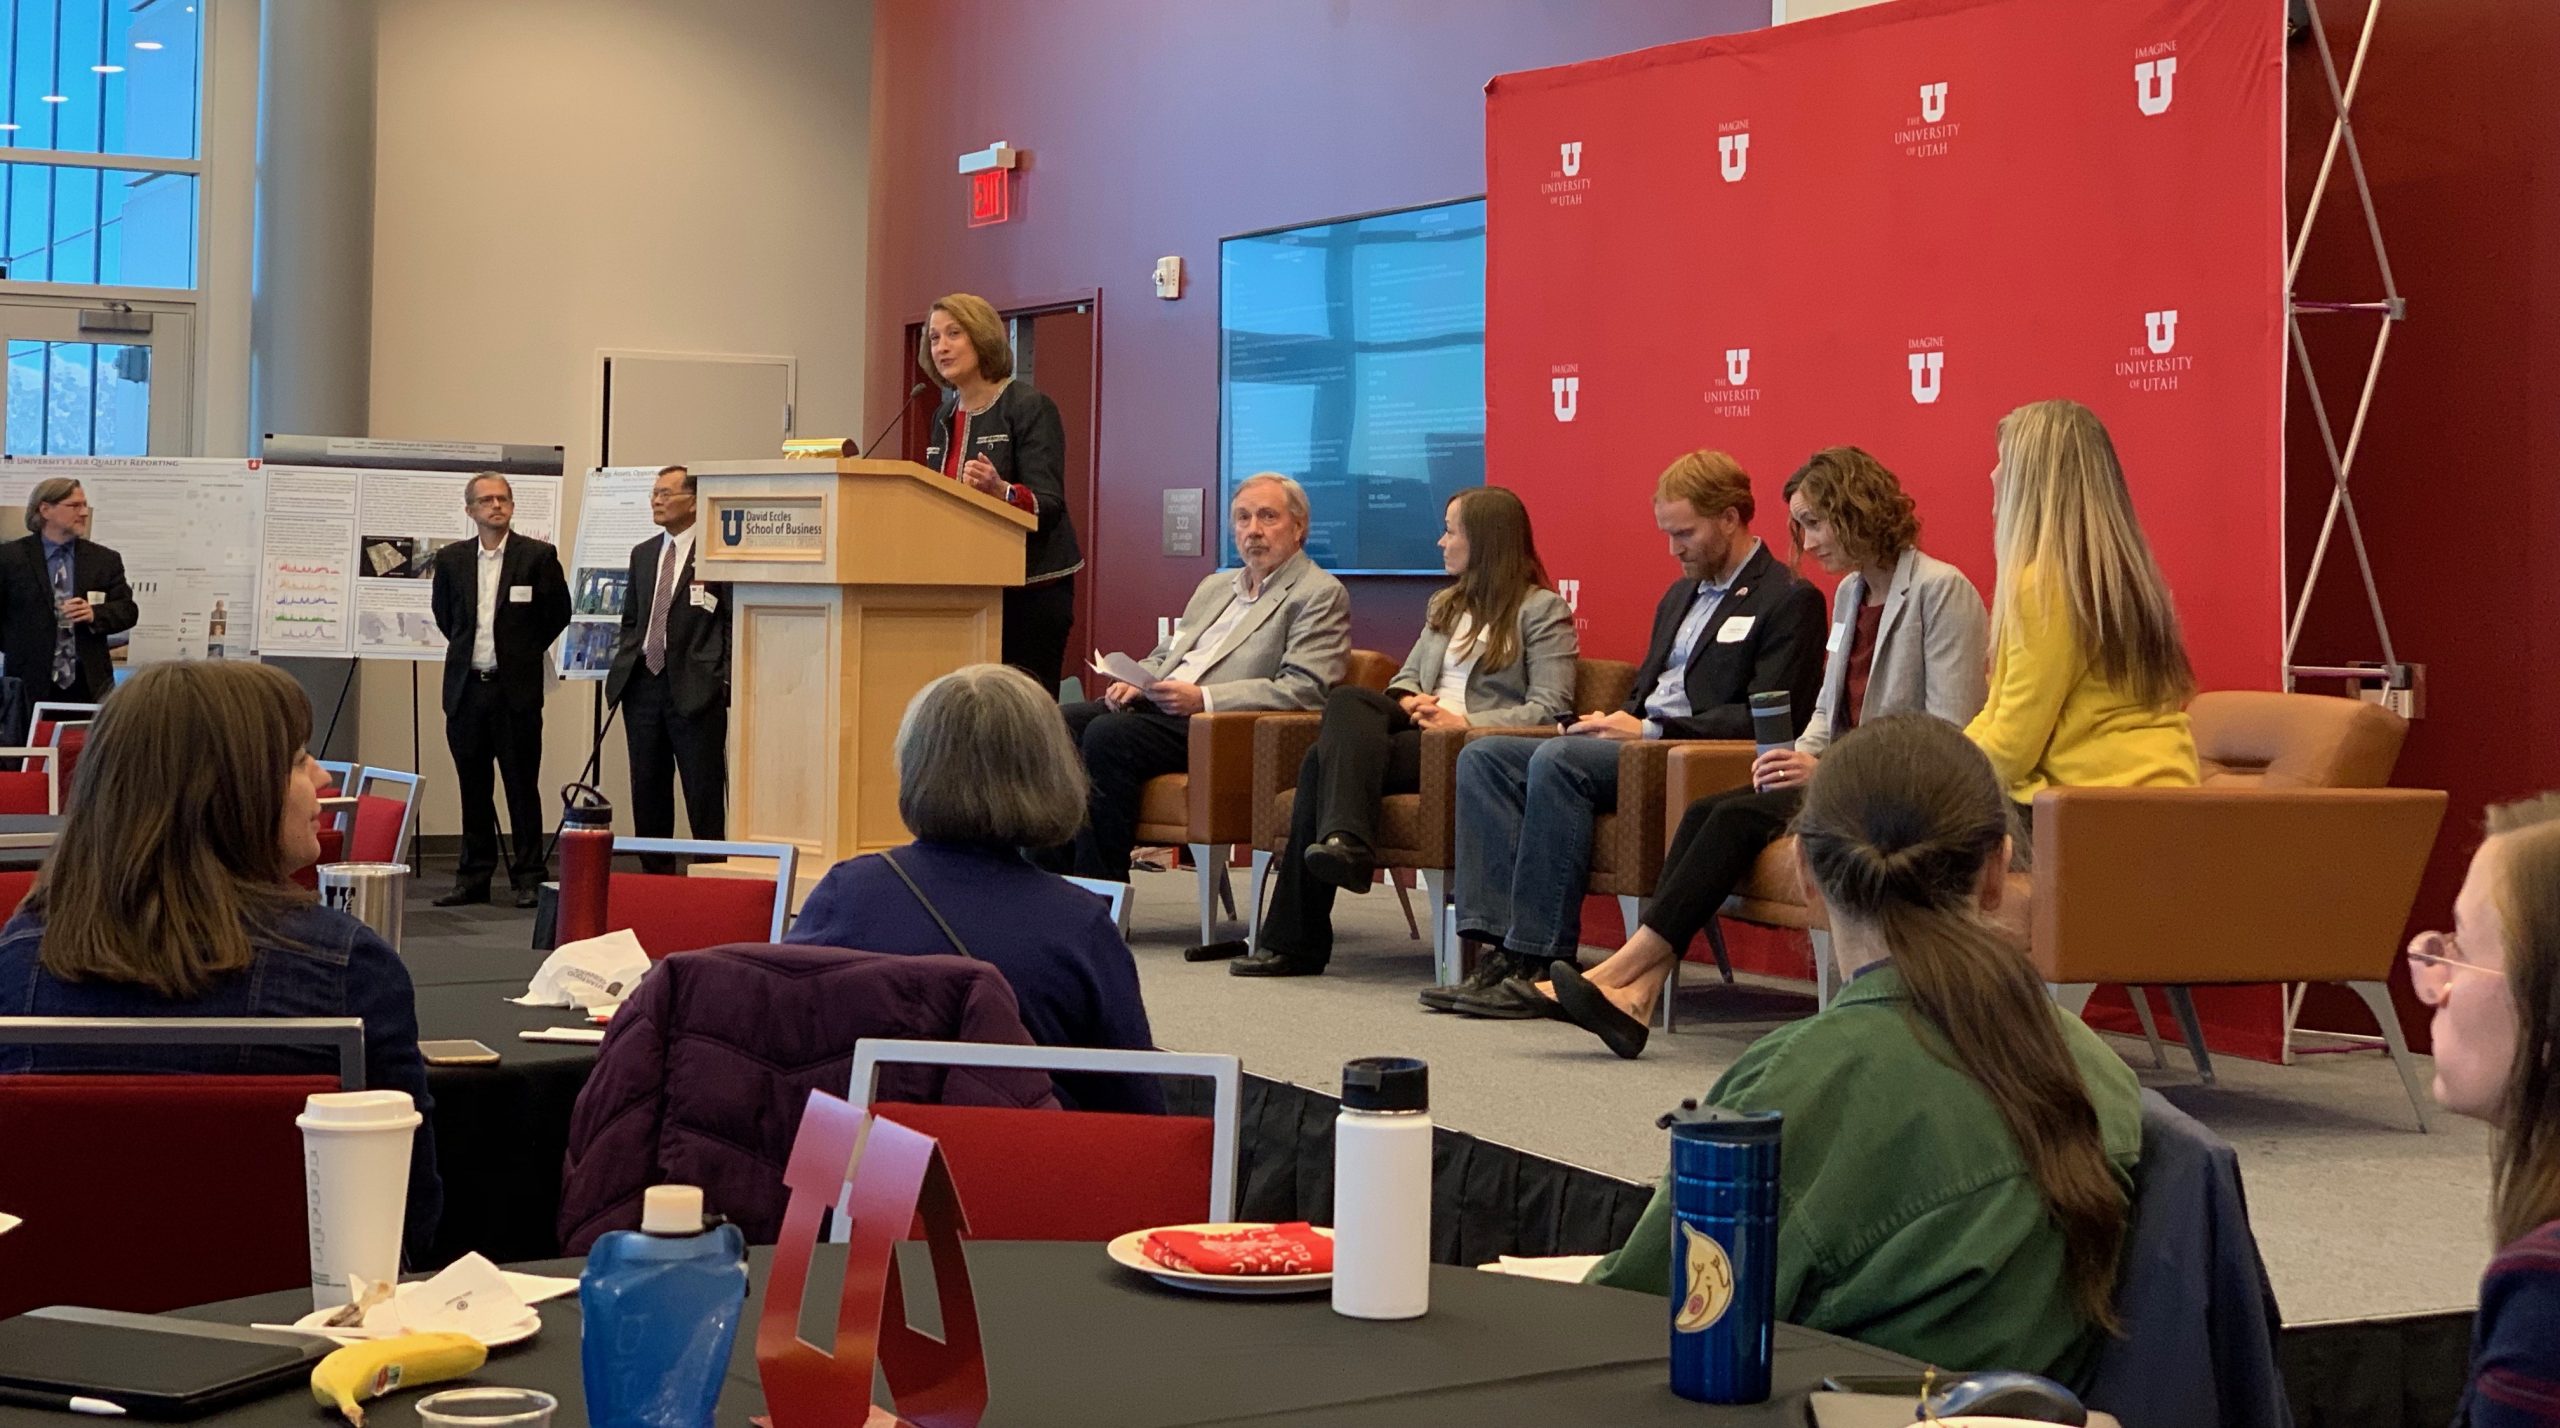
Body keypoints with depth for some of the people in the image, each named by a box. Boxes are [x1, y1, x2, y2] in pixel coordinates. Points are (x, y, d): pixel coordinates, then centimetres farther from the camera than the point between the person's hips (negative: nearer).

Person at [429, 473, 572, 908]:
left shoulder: (538, 556, -2)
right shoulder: (451, 559, 7)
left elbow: (557, 614, 6)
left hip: (516, 688, -3)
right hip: (466, 687, 3)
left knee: (522, 786, -1)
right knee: (473, 788, 8)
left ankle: (529, 878, 5)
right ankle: (474, 876, 15)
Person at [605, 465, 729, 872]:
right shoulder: (642, 554, 16)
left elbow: (733, 622, -6)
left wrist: (725, 681, -12)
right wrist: (623, 668, 9)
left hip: (695, 688, -7)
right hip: (643, 684, 7)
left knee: (703, 793, -3)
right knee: (647, 790, 10)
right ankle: (656, 874, 18)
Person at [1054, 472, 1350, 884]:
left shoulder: (1321, 595, 0)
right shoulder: (1215, 587, 26)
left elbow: (1303, 691, -12)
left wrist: (1202, 698, -20)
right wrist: (1135, 681, 5)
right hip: (1155, 707, 8)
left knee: (1107, 735, -30)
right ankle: (1053, 869, -13)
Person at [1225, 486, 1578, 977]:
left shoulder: (1543, 610, 3)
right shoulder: (1445, 604, 28)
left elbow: (1549, 710, -6)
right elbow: (1407, 675, 25)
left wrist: (1465, 722, -17)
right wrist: (1408, 700, 0)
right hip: (1421, 727, 7)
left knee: (1327, 760, -25)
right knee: (1349, 700, -27)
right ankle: (1345, 840, -39)